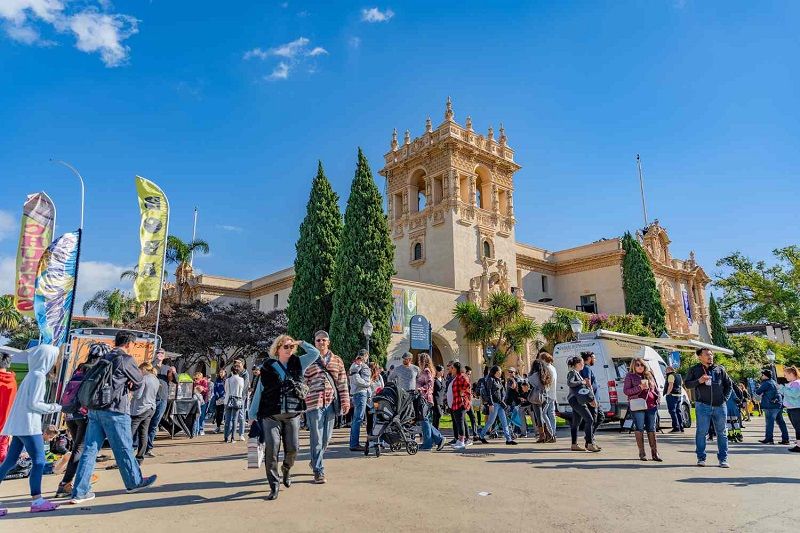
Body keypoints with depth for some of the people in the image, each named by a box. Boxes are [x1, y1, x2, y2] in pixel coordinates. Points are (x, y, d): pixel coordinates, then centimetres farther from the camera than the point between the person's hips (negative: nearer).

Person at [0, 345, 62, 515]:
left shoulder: (32, 375, 14)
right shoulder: (38, 376, -14)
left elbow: (28, 401, 16)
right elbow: (33, 403, -17)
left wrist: (49, 407, 15)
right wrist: (53, 408, -5)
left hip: (19, 425, 9)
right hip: (29, 426, -9)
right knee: (38, 462, -3)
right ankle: (36, 501, 3)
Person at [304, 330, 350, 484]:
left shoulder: (337, 360, 11)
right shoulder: (309, 361, 2)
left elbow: (343, 382, 11)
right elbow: (302, 383, 1)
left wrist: (345, 400, 5)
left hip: (331, 403, 4)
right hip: (314, 403, -4)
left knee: (326, 438, 13)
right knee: (317, 439, -3)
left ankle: (315, 462, 35)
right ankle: (319, 471, 7)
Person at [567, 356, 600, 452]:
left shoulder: (578, 373, 21)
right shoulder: (572, 372, -9)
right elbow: (569, 383, -25)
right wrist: (582, 382, -15)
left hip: (577, 401, 10)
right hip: (575, 400, -10)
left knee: (575, 423, 10)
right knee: (589, 419, -14)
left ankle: (574, 445, 13)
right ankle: (590, 444, -15)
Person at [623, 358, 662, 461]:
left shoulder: (649, 375, 16)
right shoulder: (630, 376, 1)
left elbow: (656, 388, 23)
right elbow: (625, 391, -5)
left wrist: (657, 400, 9)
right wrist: (639, 388, -15)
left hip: (651, 405, 4)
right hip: (638, 406, -4)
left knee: (652, 429, 6)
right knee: (640, 428, -1)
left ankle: (655, 452, 10)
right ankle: (642, 453, 5)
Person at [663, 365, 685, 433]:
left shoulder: (671, 376, -10)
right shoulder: (679, 376, 19)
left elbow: (670, 386, -18)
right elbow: (681, 385, 24)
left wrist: (667, 394, -15)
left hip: (672, 395, -9)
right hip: (679, 395, 9)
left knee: (673, 411, -8)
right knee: (678, 411, 13)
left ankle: (676, 428, -12)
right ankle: (681, 428, 14)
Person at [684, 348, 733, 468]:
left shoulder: (720, 369, 11)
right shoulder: (694, 370, 4)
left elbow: (729, 384, 18)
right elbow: (686, 384, 3)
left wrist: (725, 398, 7)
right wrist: (699, 381, -14)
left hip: (720, 406, 3)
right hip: (703, 405, -2)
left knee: (722, 432, 7)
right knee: (701, 432, -1)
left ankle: (723, 459, 16)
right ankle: (701, 458, 8)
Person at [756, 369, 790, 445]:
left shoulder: (766, 383, -12)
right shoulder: (773, 382, 16)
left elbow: (758, 392, -12)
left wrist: (758, 387, 9)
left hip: (771, 406, -9)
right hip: (779, 404, 9)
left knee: (770, 422, -5)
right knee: (781, 422, 11)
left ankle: (769, 438, -3)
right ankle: (785, 439, 13)